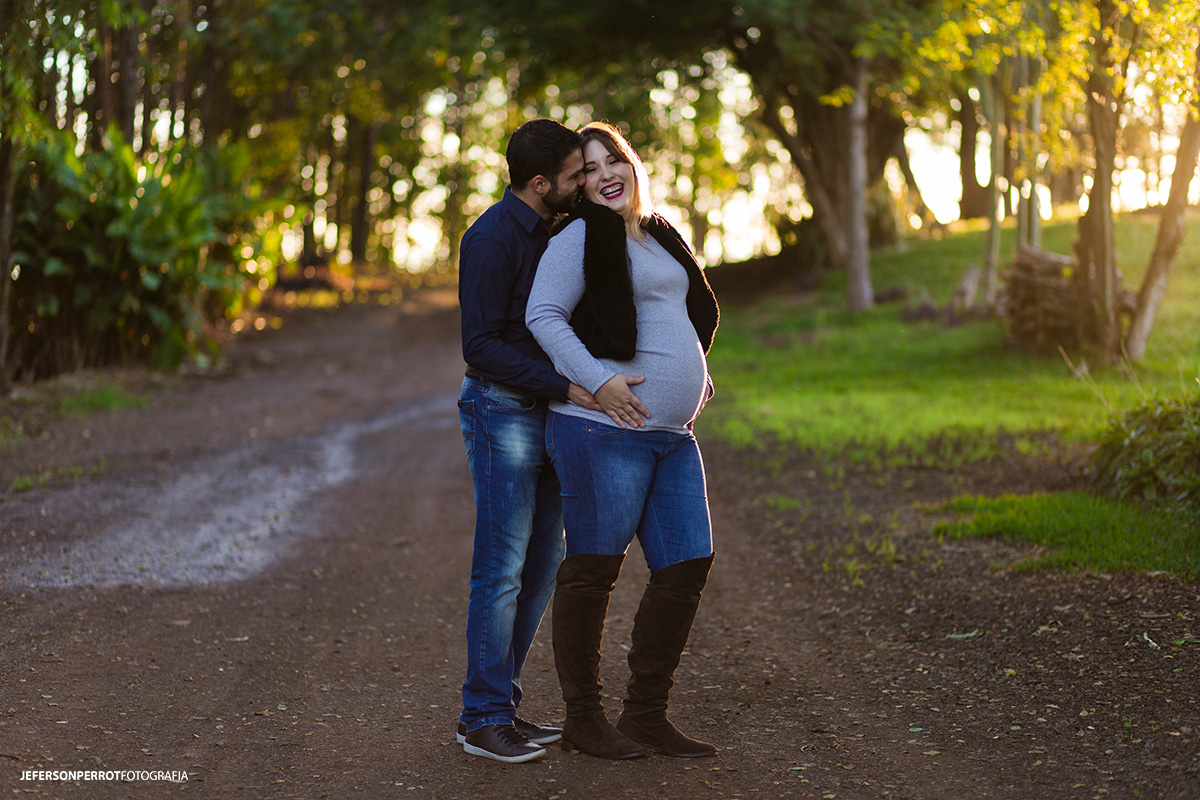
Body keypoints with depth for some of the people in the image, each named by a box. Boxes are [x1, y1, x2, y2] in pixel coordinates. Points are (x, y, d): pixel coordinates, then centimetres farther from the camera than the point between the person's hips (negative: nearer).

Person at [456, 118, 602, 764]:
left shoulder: (552, 232, 13)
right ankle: (484, 718, 2)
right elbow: (482, 346, -19)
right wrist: (566, 388, -24)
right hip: (501, 412, -9)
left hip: (546, 416, 9)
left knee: (541, 566, 9)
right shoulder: (492, 237, -14)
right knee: (502, 568, -7)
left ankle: (495, 704, 17)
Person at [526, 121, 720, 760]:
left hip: (672, 436, 8)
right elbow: (543, 316, -13)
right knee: (592, 570, 0)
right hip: (607, 428, -8)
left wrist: (696, 376, 19)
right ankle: (583, 718, 12)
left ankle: (646, 714, 18)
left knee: (687, 566, 7)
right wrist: (597, 380, -21)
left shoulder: (660, 236, 20)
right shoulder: (579, 238, -4)